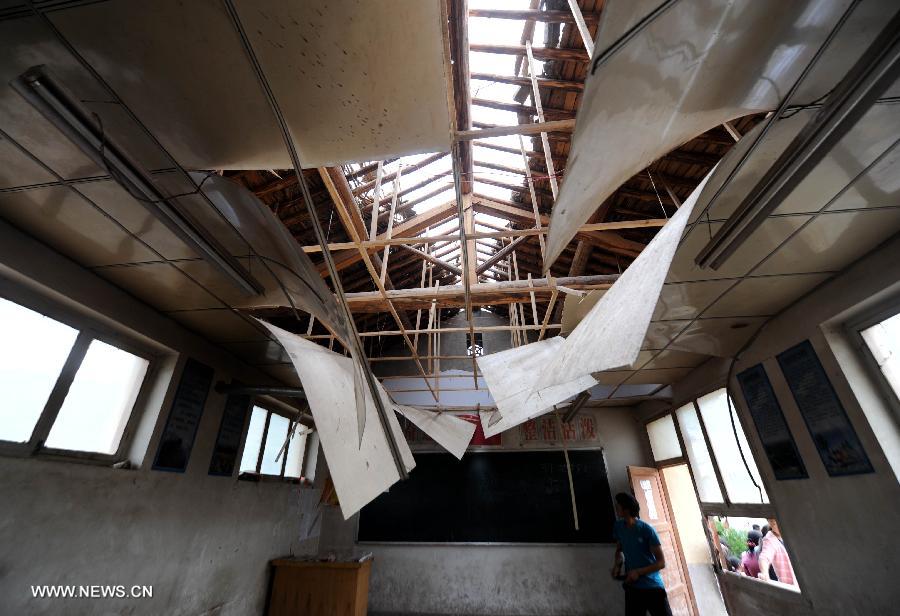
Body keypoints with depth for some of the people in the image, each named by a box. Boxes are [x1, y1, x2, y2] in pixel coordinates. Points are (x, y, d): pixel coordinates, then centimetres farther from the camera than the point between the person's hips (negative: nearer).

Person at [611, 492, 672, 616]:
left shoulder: (647, 530, -17)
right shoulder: (618, 526, -1)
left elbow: (661, 563, -12)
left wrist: (638, 572, -20)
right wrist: (616, 565, -5)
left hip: (653, 586, -4)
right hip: (632, 587, 4)